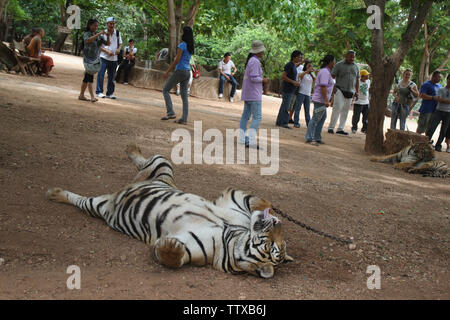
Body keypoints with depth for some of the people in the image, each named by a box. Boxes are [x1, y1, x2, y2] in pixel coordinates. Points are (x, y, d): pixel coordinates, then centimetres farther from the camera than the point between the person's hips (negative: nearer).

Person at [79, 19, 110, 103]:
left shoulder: (98, 36, 13)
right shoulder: (86, 34, -5)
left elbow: (107, 44, 10)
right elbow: (88, 40, -28)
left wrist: (108, 37, -10)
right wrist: (99, 34, -31)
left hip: (96, 59, 7)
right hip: (88, 59, -6)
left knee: (87, 77, 12)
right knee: (90, 78, -13)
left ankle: (81, 95, 20)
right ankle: (92, 97, -18)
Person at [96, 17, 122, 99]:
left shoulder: (117, 33, 7)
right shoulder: (103, 33, -3)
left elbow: (120, 43, 14)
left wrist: (118, 49, -8)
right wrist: (107, 51, -17)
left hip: (114, 58, 4)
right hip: (104, 57, -3)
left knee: (111, 77, 9)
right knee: (101, 74, -8)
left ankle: (110, 93, 18)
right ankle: (99, 92, -1)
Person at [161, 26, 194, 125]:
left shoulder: (182, 45, -12)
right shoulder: (191, 47, 12)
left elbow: (177, 60, -16)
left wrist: (167, 71, -11)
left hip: (180, 71, -8)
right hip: (188, 72, 8)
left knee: (165, 90, 5)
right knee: (184, 96, 7)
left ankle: (170, 113, -4)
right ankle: (184, 119, 7)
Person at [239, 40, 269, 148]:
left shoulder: (250, 60, 14)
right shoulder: (255, 61, -16)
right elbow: (254, 78, -21)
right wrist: (263, 80, -6)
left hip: (247, 94, 10)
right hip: (254, 93, -10)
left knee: (245, 115, 12)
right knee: (257, 117, -11)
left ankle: (242, 138, 15)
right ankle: (251, 141, -17)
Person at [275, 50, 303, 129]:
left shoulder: (294, 65, 13)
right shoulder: (289, 65, -14)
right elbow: (283, 76, -18)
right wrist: (293, 82, -19)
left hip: (291, 90, 10)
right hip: (287, 89, -10)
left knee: (284, 106, 11)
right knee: (286, 107, -8)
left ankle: (279, 122, 16)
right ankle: (284, 123, -5)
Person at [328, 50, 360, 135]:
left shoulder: (356, 67, 14)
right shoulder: (339, 65, 0)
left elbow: (357, 79, 17)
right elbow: (333, 76, -3)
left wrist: (357, 91, 10)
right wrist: (333, 86, -16)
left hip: (350, 92, 5)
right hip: (340, 90, -5)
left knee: (345, 110, 3)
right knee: (337, 107, -14)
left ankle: (340, 128, 6)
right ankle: (331, 127, -11)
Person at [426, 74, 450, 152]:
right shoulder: (440, 89, 6)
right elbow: (439, 99, -7)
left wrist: (441, 99, -10)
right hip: (439, 111, -1)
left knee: (444, 131, 4)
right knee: (432, 127, -11)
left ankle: (438, 146, 15)